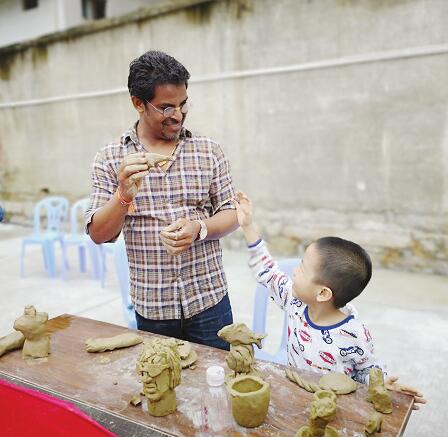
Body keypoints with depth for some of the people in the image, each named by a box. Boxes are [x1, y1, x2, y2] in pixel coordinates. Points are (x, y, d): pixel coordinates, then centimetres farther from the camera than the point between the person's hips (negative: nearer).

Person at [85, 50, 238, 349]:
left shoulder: (209, 151, 0)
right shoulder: (110, 159, -2)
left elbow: (231, 215, 3)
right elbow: (99, 235, -4)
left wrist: (199, 229, -18)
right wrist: (124, 194, -22)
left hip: (208, 302, 1)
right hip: (150, 308, 0)